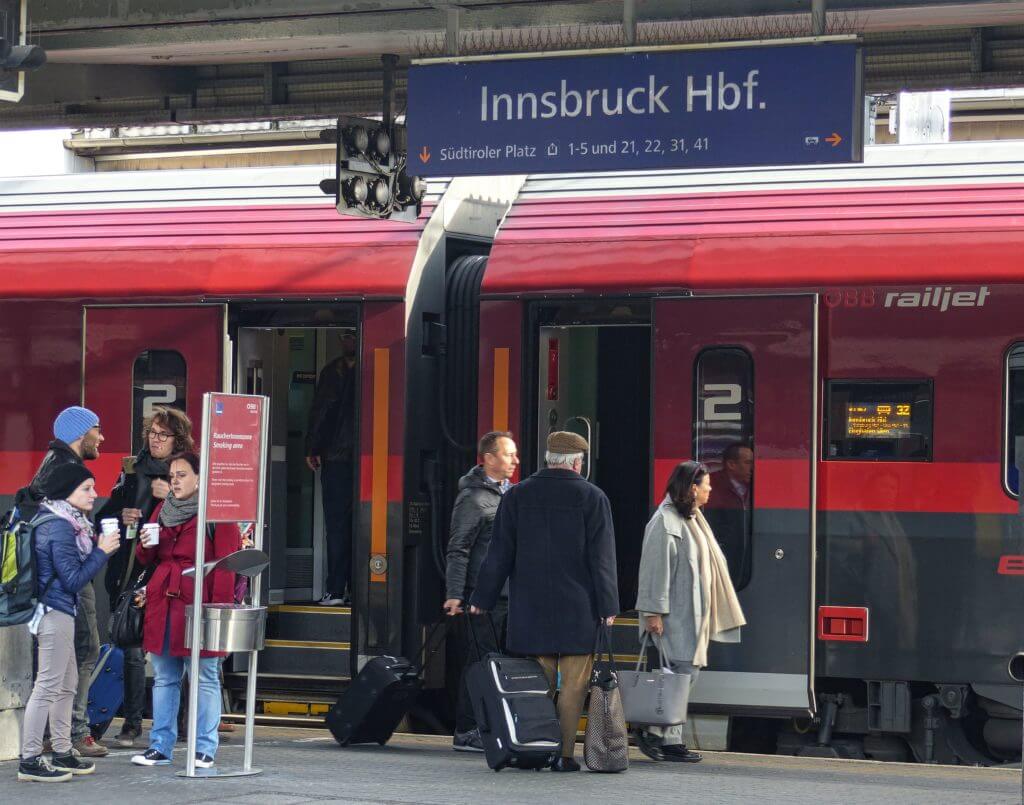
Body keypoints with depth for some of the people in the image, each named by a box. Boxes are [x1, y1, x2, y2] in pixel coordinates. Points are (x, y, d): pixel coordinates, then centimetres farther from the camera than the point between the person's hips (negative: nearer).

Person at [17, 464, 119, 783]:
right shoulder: (60, 527, -16)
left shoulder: (66, 522, 14)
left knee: (67, 684, 16)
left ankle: (62, 753, 24)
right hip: (56, 610, -10)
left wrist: (100, 548, 8)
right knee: (48, 685, -7)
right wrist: (102, 551, -12)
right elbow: (73, 578, -18)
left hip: (59, 611, 10)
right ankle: (29, 761, -5)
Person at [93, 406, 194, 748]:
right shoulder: (133, 469, 14)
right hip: (129, 573, 3)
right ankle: (132, 723, 8)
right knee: (131, 647, 1)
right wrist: (120, 517, -2)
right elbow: (104, 515, 18)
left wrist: (171, 498, -17)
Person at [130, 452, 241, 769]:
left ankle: (205, 749, 2)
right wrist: (146, 545, 1)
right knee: (164, 678, 8)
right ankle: (160, 747, 12)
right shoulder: (162, 511, 16)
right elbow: (146, 559, 25)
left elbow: (226, 563, -8)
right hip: (163, 603, 6)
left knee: (205, 678, -1)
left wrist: (220, 607, -16)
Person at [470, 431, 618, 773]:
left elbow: (499, 553, 4)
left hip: (530, 607, 3)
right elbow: (602, 559, -6)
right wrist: (608, 606, -3)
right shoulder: (592, 498, -3)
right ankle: (564, 754, -1)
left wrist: (482, 600, 8)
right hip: (578, 610, -3)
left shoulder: (517, 496, 5)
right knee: (573, 685, 2)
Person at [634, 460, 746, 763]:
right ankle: (652, 731, -4)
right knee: (684, 671, -12)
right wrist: (653, 611, -20)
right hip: (675, 613, -10)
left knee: (687, 674, 6)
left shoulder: (691, 519, 18)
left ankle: (671, 740, 8)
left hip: (692, 613, 10)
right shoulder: (665, 522, -13)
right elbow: (655, 568, -17)